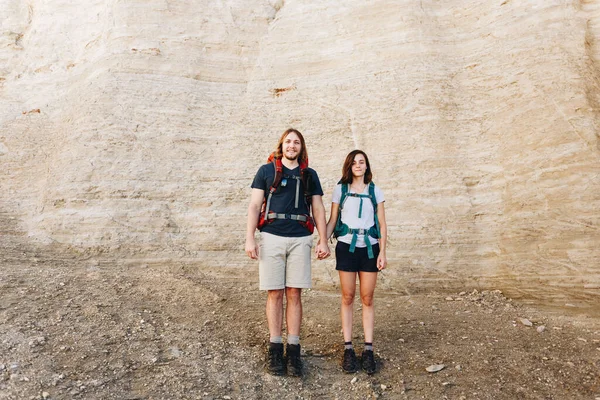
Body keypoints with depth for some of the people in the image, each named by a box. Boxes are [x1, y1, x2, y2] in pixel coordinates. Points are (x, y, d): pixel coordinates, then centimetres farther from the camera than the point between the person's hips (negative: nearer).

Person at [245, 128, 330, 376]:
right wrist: (250, 238, -6)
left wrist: (323, 241, 3)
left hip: (300, 239, 1)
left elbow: (318, 209, 12)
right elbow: (254, 205, 3)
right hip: (272, 237, -1)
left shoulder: (309, 175, 14)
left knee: (294, 294, 2)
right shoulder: (266, 171, 8)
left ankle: (293, 349, 9)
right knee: (275, 293, 2)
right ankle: (275, 347, 12)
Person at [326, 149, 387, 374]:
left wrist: (382, 252, -2)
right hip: (346, 246, -1)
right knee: (347, 297, 3)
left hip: (369, 248, 1)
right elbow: (332, 220, 4)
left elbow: (382, 224, 6)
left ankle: (368, 350, 10)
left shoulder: (375, 191, 8)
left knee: (367, 299, 4)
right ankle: (348, 348, 9)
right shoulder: (340, 190, 6)